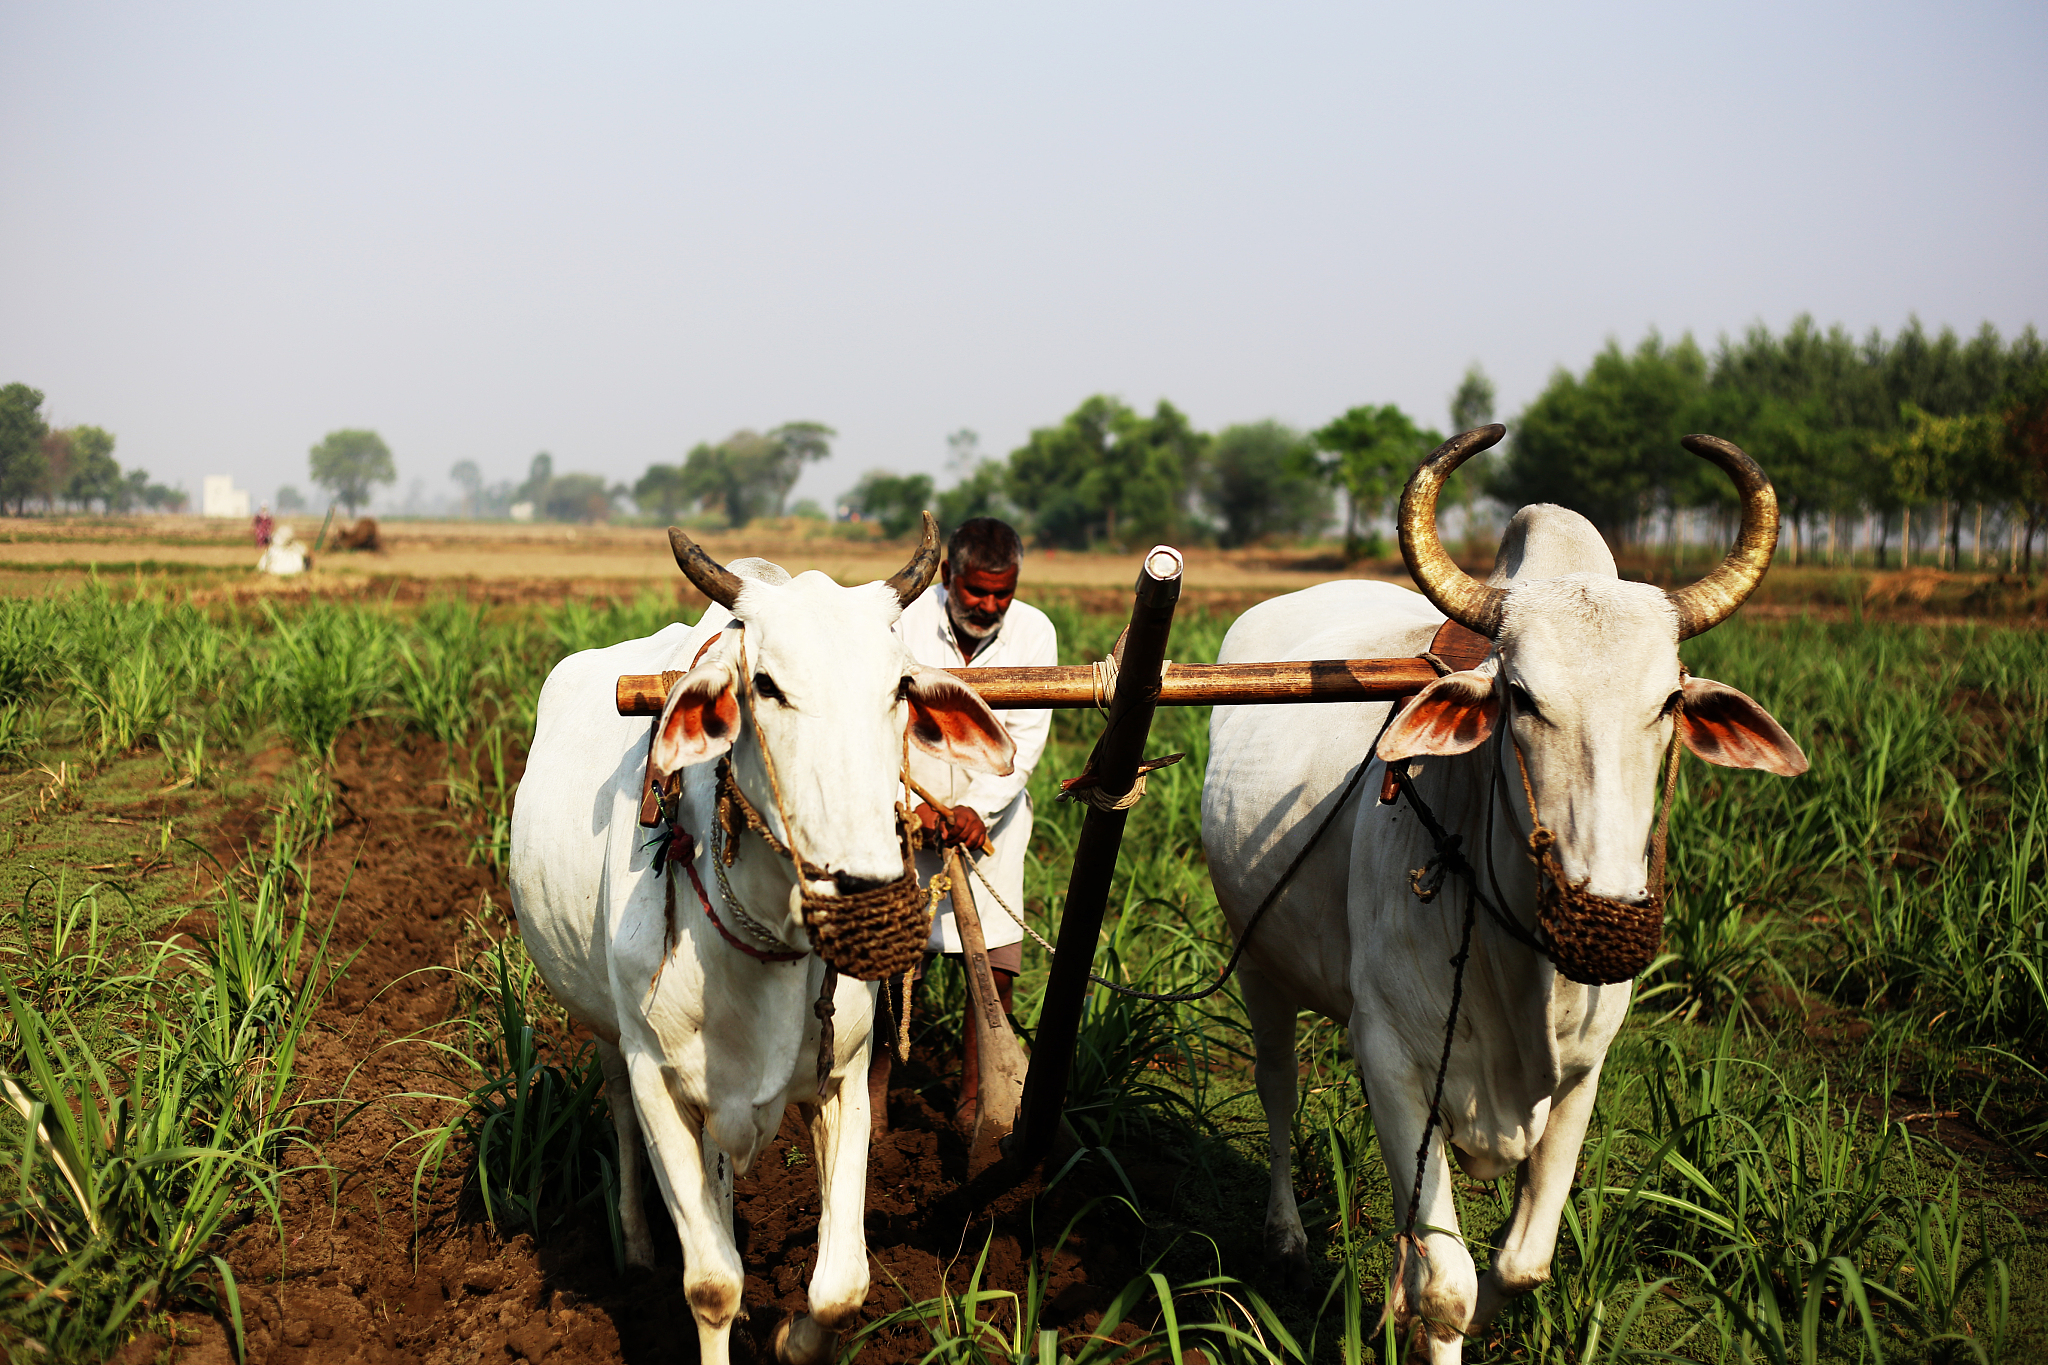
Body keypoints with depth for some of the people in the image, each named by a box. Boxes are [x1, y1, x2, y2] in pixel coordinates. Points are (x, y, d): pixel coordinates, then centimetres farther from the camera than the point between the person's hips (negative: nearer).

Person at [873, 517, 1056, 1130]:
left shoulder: (1034, 632, -8)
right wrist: (913, 803, -22)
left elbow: (1026, 739, -10)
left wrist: (978, 808, -22)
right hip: (905, 808, -1)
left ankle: (973, 1098, 8)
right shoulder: (904, 620, -13)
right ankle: (875, 1078, 19)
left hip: (991, 814, 2)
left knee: (996, 960, -5)